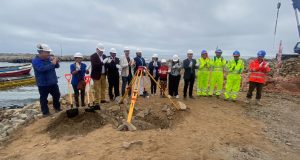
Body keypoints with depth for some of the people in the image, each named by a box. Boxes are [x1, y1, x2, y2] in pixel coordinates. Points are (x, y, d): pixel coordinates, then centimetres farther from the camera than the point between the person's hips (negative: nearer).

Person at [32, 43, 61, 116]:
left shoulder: (48, 58, 3)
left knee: (57, 95, 17)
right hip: (43, 84, -6)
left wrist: (56, 62, -12)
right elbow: (42, 68, -32)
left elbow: (57, 66, 9)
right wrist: (52, 64, -30)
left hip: (53, 82, 6)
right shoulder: (35, 61, -14)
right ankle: (45, 112, 20)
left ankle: (57, 108, 36)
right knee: (43, 99, 6)